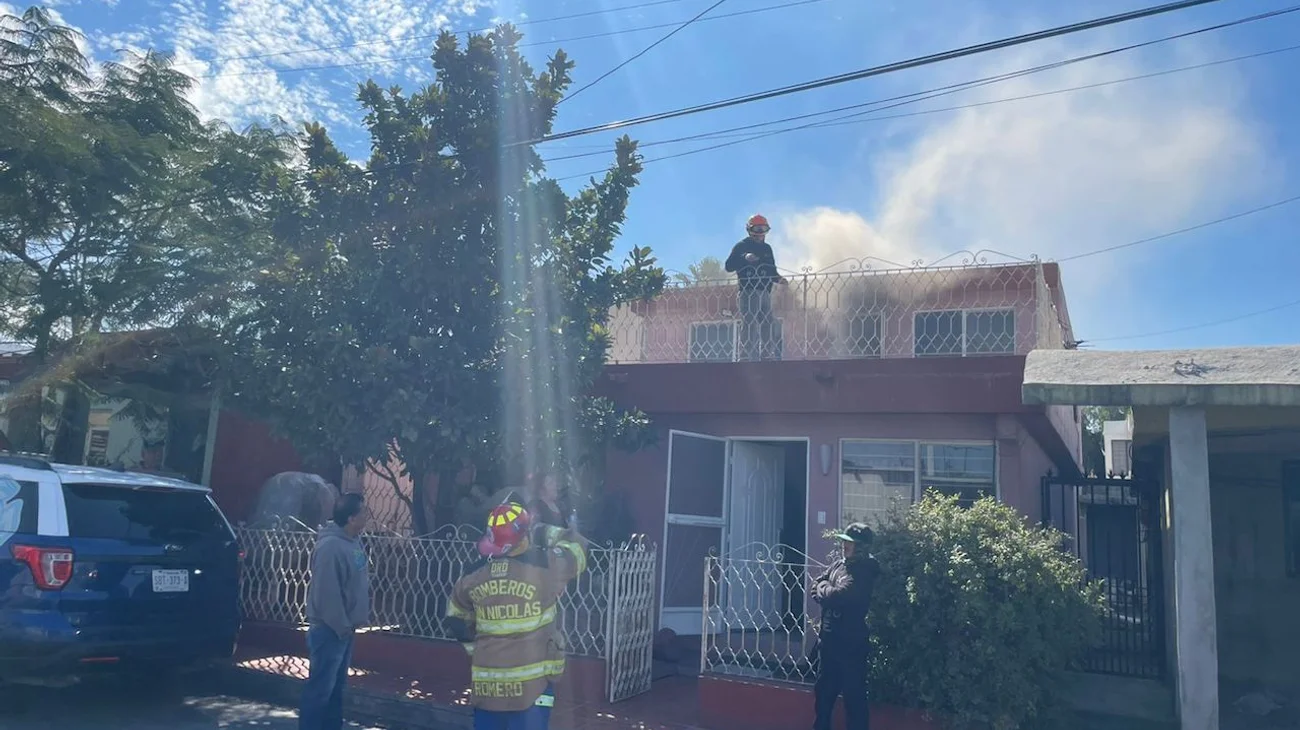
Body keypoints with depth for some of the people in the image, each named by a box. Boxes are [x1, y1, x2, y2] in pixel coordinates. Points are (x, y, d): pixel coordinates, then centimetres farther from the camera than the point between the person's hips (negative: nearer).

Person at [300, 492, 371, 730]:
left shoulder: (354, 542, 7)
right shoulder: (330, 546, -23)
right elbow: (327, 593, -24)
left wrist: (361, 616, 10)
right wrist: (342, 626, -18)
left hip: (345, 627, 9)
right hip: (329, 629, -9)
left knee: (336, 686, 18)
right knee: (320, 688, -2)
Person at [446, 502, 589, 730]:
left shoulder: (476, 577, 1)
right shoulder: (544, 568, -12)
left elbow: (456, 617, 16)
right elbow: (576, 545, 6)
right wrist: (543, 532, 20)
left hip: (486, 682, 5)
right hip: (531, 681, -4)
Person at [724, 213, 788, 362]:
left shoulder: (767, 248, 21)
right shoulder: (741, 246, 1)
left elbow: (771, 270, 23)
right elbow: (729, 266, -10)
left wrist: (778, 278, 1)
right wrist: (745, 258, -24)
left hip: (765, 292, 7)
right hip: (748, 292, -7)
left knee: (769, 324, 5)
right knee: (749, 325, -12)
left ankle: (767, 356, 12)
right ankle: (748, 358, -13)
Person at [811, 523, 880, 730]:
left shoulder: (865, 571, -15)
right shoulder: (839, 564, 10)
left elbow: (839, 595, -24)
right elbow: (815, 588, 10)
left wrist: (823, 588, -5)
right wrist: (829, 593, -10)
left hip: (852, 643, -8)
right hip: (829, 639, 8)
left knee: (854, 697, 1)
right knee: (823, 691, 19)